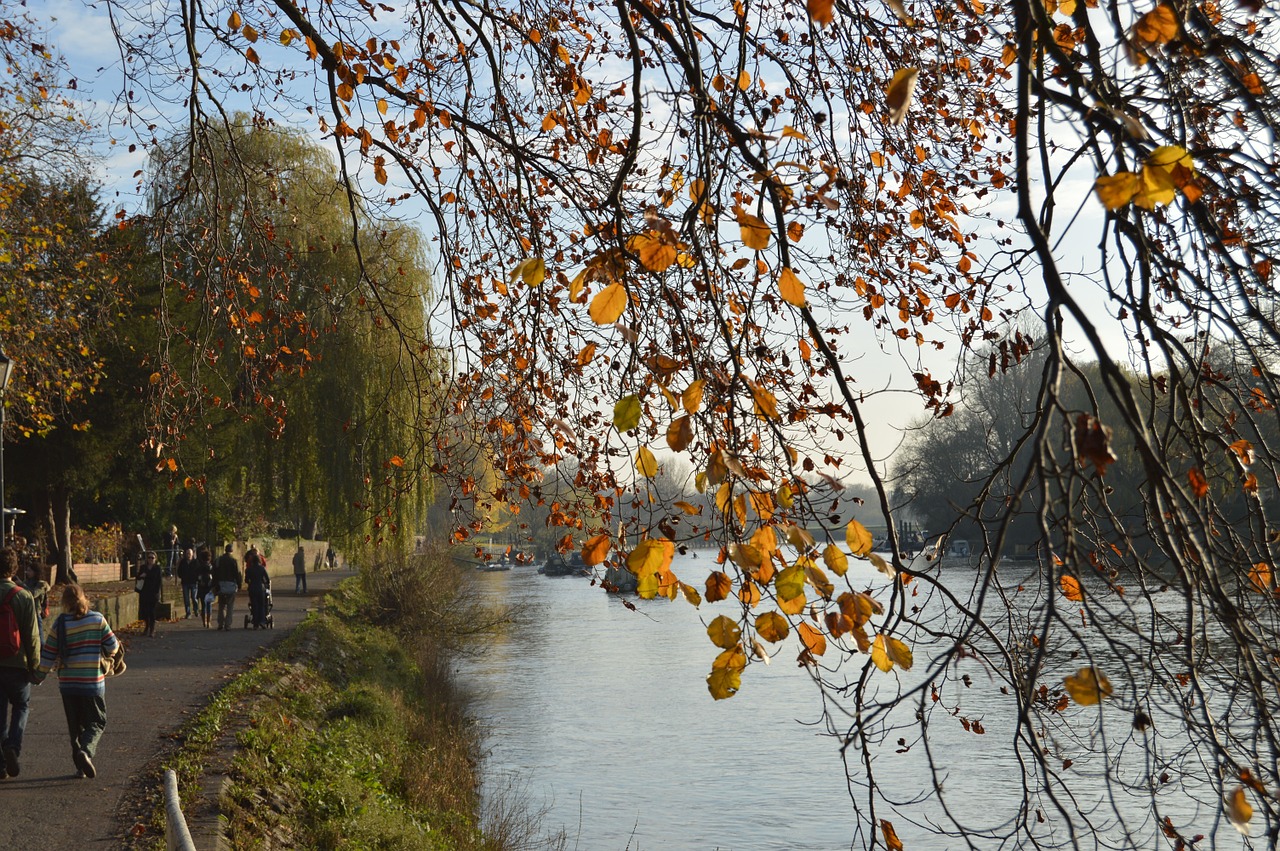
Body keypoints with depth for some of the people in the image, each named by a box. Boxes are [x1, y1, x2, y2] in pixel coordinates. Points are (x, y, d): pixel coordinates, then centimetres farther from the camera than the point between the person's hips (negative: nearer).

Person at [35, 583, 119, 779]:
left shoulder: (59, 624, -4)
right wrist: (104, 650, 23)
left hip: (67, 684, 2)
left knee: (75, 725, 15)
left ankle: (81, 766, 15)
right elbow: (113, 646, -1)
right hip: (93, 682, -2)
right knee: (96, 722, 8)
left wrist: (39, 676, 13)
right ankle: (86, 751, -19)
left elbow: (48, 655, -1)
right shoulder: (97, 619, -6)